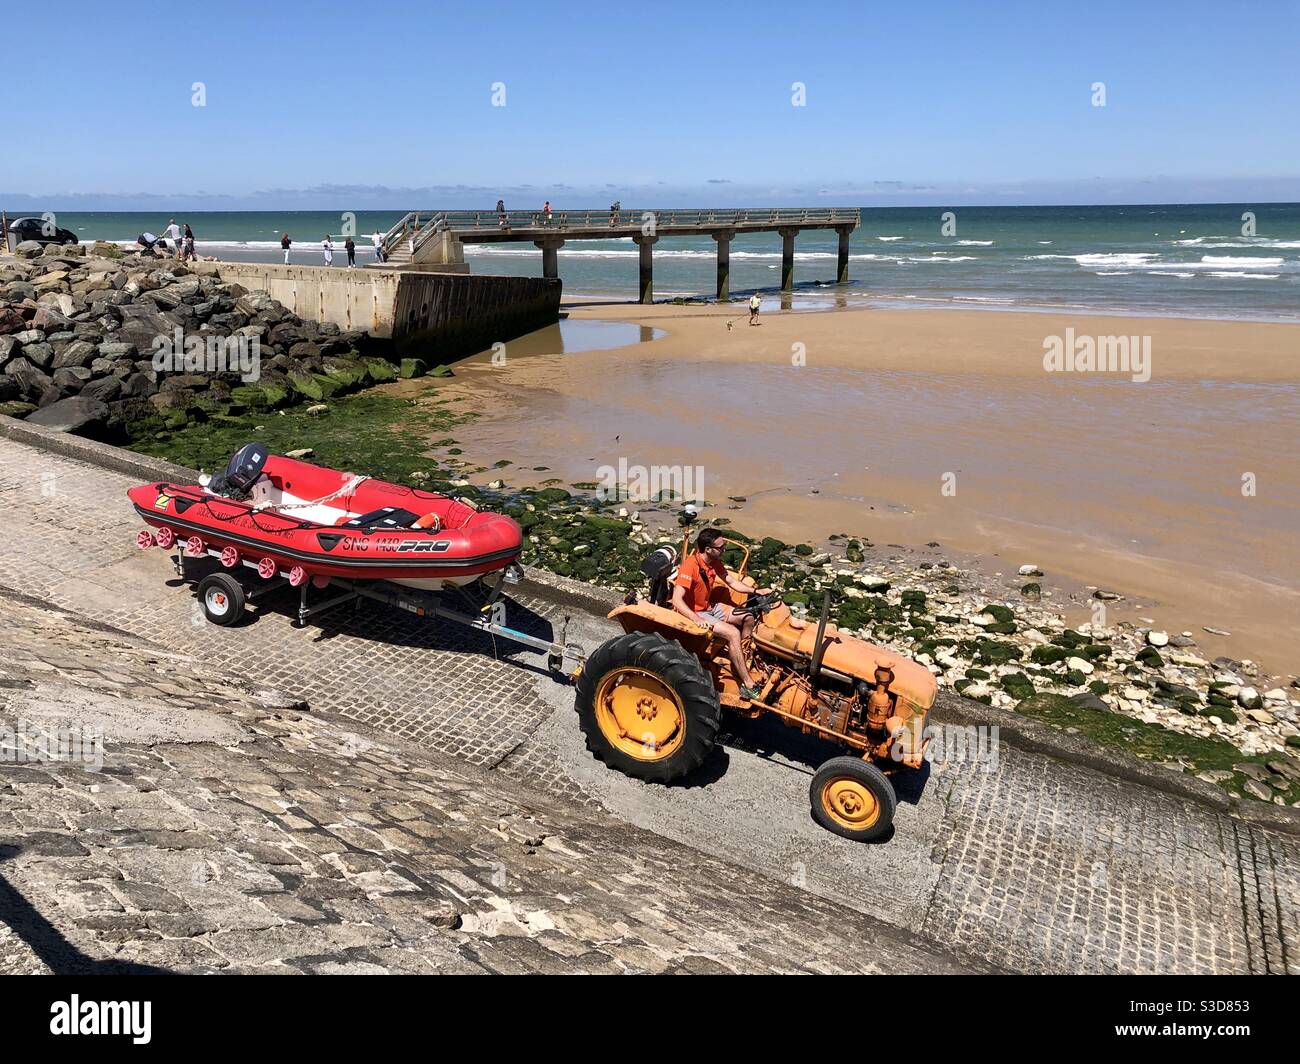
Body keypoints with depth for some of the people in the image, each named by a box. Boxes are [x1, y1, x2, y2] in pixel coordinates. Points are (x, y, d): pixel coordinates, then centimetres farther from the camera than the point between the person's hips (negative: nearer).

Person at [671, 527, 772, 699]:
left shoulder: (714, 563, -1)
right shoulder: (690, 566, -28)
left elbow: (732, 582, 13)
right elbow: (677, 600, -35)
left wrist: (757, 591, 2)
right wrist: (697, 620, -45)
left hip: (710, 607, 9)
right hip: (694, 614, -9)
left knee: (749, 618, 7)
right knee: (733, 633, -24)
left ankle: (741, 658, 14)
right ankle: (748, 685, -20)